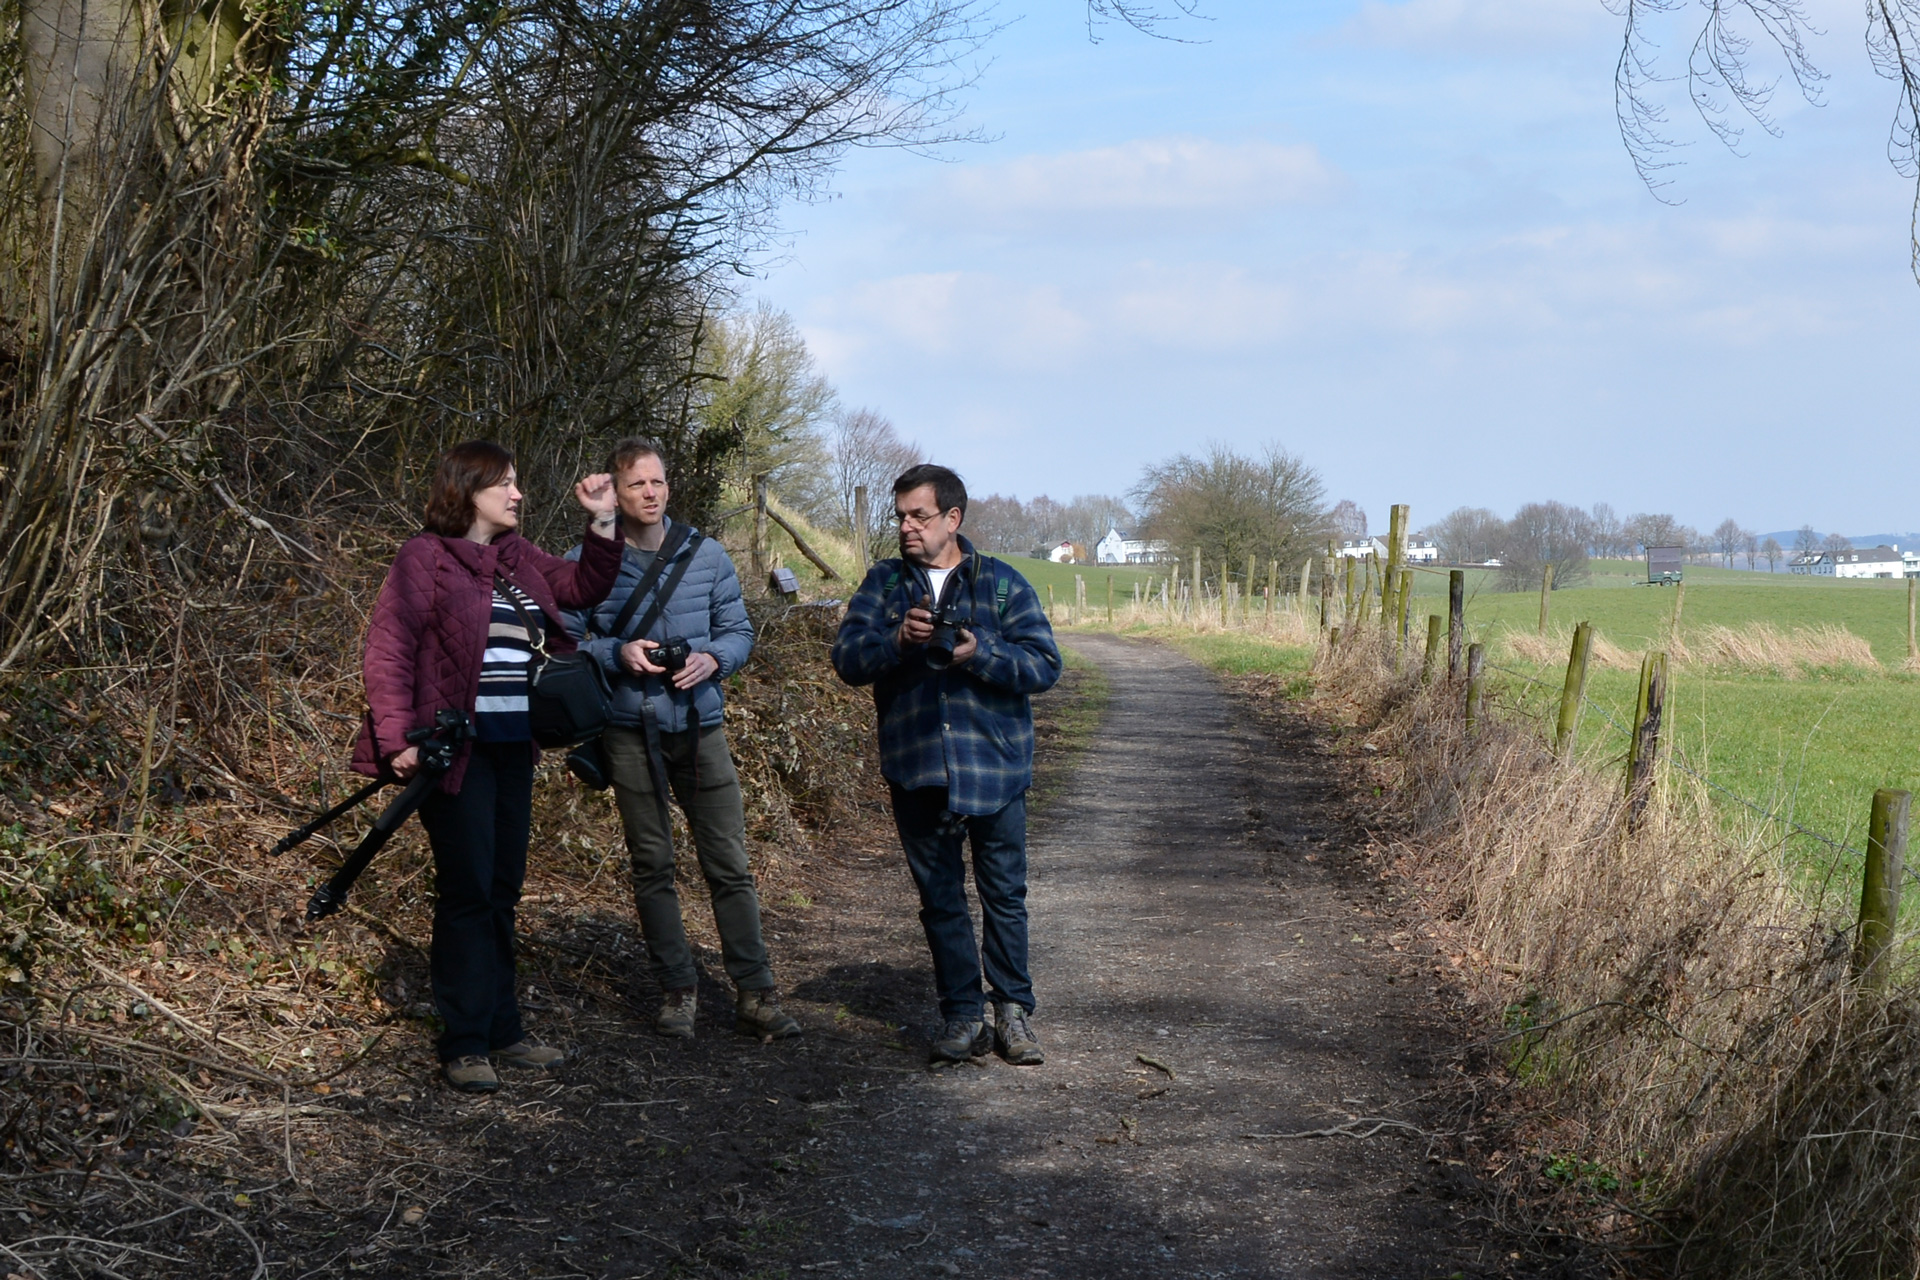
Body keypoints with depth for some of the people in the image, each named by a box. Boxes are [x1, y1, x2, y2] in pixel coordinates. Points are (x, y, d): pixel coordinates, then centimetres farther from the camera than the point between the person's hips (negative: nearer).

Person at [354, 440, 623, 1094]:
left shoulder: (518, 557, 13)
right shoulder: (425, 557, -8)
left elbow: (585, 586, 23)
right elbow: (387, 649, -12)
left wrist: (604, 521, 8)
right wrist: (397, 739, -21)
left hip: (514, 746, 7)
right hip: (457, 747, -7)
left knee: (503, 889, 13)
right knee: (467, 891, -5)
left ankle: (502, 1029, 23)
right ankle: (464, 1044, 2)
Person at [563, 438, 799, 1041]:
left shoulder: (707, 555, 4)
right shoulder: (586, 562, -2)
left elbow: (739, 631, 8)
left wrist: (711, 659, -13)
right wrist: (618, 655, -16)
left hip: (700, 724, 1)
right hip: (630, 731, -1)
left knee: (729, 864, -2)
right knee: (651, 866, 7)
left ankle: (755, 992, 3)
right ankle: (677, 990, 17)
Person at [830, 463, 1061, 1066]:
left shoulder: (1002, 583, 2)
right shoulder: (884, 583, 9)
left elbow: (1044, 665, -6)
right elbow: (848, 658, -3)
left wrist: (978, 652, -21)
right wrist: (898, 640, -22)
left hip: (995, 767, -2)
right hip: (917, 773, 2)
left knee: (1004, 894, 4)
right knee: (940, 899, 7)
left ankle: (1013, 1010, 17)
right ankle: (963, 1017, 16)